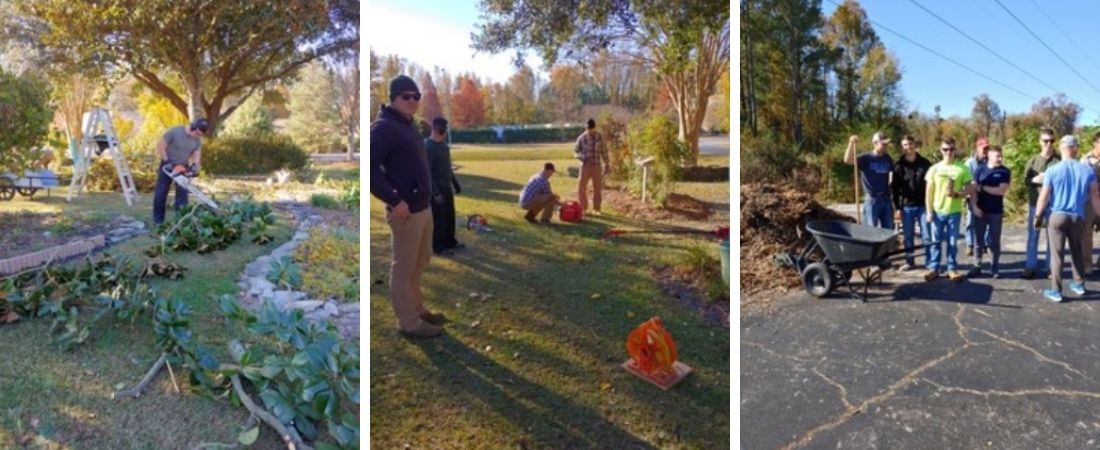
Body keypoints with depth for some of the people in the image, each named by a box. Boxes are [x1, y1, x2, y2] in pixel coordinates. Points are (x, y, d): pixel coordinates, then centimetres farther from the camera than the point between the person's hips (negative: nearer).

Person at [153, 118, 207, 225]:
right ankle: (158, 220, 14)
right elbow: (160, 146, -17)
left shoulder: (198, 140, -8)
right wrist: (166, 162, -22)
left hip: (183, 168, 3)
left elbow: (197, 155, -7)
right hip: (167, 166, -3)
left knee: (182, 195, 0)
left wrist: (194, 166, -27)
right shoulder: (174, 131, -22)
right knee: (160, 193, 3)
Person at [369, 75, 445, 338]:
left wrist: (425, 197, 13)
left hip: (423, 206, 10)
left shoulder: (408, 125, 15)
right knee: (404, 268, 1)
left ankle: (416, 309, 35)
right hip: (405, 210, -10)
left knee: (420, 261, 20)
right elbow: (370, 168, -24)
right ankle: (409, 322, 12)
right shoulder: (383, 128, -14)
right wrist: (395, 200, -24)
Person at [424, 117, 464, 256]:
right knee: (438, 218, 1)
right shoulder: (428, 146, -17)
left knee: (450, 216, 16)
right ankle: (438, 247, 13)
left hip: (447, 188, 8)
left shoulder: (444, 144, 9)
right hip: (436, 189, -8)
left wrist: (455, 184, 20)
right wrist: (435, 192, -24)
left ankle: (450, 242, 30)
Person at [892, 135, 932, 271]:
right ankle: (909, 261, 19)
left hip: (923, 205, 0)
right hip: (907, 206, 0)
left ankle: (929, 261, 11)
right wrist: (897, 206, -5)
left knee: (927, 235, 1)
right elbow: (894, 187, 1)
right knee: (908, 236, 8)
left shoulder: (925, 163, 3)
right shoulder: (899, 166, 1)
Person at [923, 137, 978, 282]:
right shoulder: (935, 168, 1)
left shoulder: (963, 169, -1)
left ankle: (952, 269, 15)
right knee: (936, 241, 5)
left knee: (952, 242, 6)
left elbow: (969, 190, 2)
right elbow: (928, 192, 3)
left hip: (954, 212, -1)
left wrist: (956, 194, -19)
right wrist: (929, 211, -3)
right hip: (937, 211, 1)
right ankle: (933, 268, 11)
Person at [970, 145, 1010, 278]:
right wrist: (974, 206, -10)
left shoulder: (1005, 172, -1)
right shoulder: (980, 169, 4)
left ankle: (994, 268, 14)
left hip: (996, 212, -1)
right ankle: (977, 266, 13)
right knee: (978, 239, 5)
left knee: (994, 241, 5)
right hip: (980, 210, 1)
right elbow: (973, 189, 0)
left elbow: (1002, 191, -11)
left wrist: (982, 187, -8)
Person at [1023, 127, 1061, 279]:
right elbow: (1025, 179, 4)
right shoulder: (1033, 160, 5)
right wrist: (1035, 180, -15)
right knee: (1033, 236, 7)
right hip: (1035, 203, 2)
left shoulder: (1059, 160, -2)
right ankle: (1030, 267, 14)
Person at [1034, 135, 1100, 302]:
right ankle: (1079, 284, 32)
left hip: (1057, 216, -3)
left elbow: (1043, 197, -7)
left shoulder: (1052, 170, -9)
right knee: (1077, 251, 21)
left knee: (1057, 253, 1)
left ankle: (1056, 291, 4)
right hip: (1078, 217, 3)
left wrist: (1038, 216, 3)